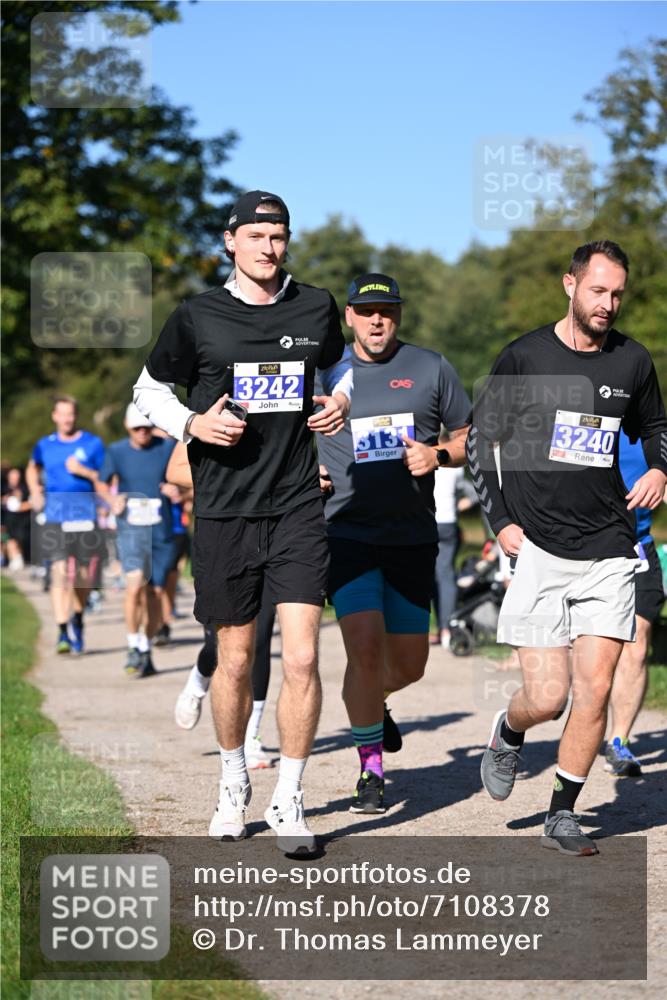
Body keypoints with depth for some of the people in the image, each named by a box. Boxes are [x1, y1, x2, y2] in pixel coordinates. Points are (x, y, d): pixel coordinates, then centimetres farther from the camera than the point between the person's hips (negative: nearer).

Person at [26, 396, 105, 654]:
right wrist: (35, 492, 12)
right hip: (55, 517, 0)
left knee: (83, 576, 7)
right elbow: (32, 469, 28)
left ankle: (77, 619, 33)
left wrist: (83, 471, -12)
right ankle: (63, 632, -14)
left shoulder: (93, 443, 3)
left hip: (86, 516, 0)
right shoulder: (45, 446, 9)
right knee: (60, 574, -12)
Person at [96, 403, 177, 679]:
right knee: (135, 584, -21)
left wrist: (177, 489, -11)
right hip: (131, 528, -1)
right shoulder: (116, 451, 3)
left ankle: (146, 651, 22)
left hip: (161, 529, 2)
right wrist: (112, 501, -4)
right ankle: (134, 648, -6)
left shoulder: (167, 447, 2)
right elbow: (102, 484, 16)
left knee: (155, 592, 5)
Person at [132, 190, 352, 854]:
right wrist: (192, 424, -8)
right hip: (224, 512, -1)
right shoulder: (197, 317, -1)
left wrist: (340, 402, 5)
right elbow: (149, 389, 10)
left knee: (301, 657, -9)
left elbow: (338, 364, 26)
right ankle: (233, 782, 30)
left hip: (297, 507, 1)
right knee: (235, 659, 7)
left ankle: (288, 800, 3)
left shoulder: (315, 308, 6)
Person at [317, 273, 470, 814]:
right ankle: (371, 769, -3)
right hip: (347, 531, -2)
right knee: (365, 645, -19)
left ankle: (367, 702, 43)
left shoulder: (431, 368, 5)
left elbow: (470, 436, 12)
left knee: (409, 663, 7)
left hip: (413, 536, 2)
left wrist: (439, 455, -9)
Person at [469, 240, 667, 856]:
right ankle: (508, 733, 29)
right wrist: (501, 522, -2)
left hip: (608, 549, 3)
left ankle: (563, 814, 11)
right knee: (546, 698, -6)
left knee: (595, 689, -5)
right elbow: (481, 439, 6)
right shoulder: (524, 358, -2)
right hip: (537, 550, -2)